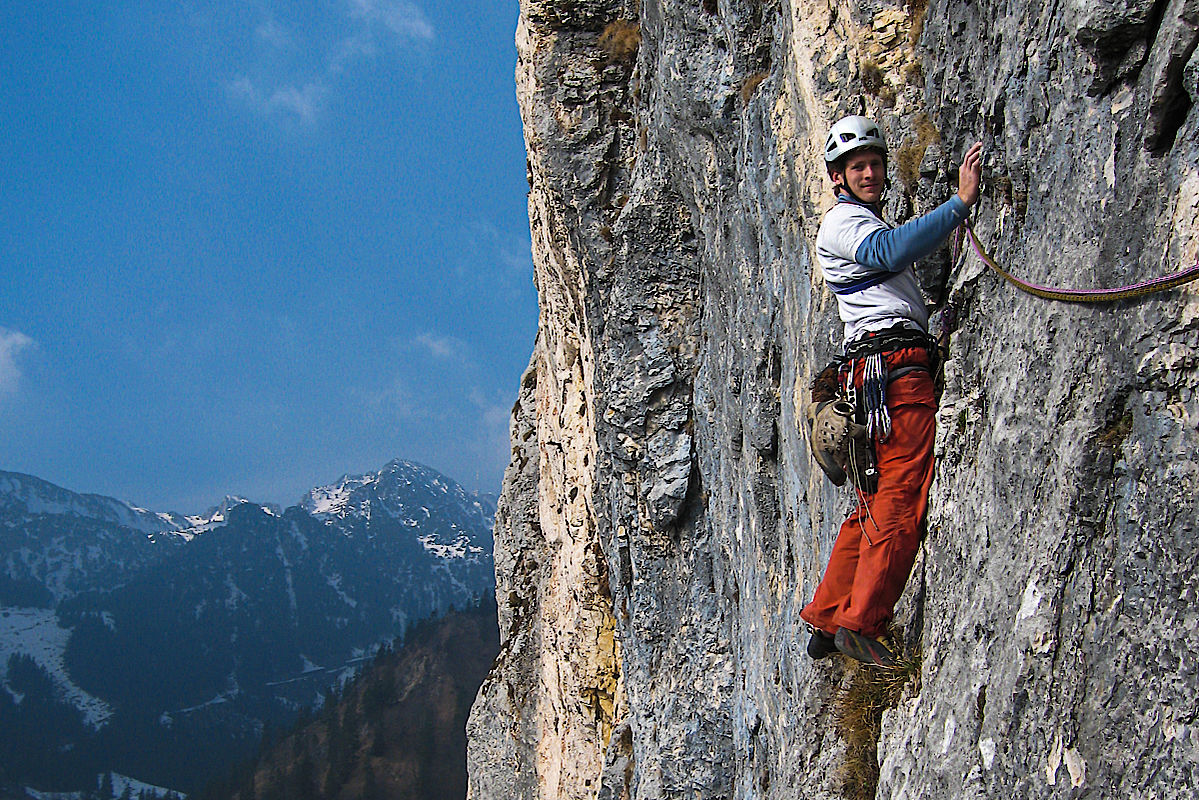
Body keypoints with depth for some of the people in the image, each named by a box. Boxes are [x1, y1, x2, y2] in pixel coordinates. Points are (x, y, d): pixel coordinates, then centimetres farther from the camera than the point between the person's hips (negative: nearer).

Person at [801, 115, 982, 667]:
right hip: (894, 365, -10)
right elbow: (892, 251, -24)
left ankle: (827, 617, 15)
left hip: (880, 371, 10)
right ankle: (861, 623, -19)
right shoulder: (842, 222, -2)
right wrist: (961, 202, -27)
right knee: (901, 501, -16)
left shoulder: (867, 224, 31)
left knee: (874, 505, 11)